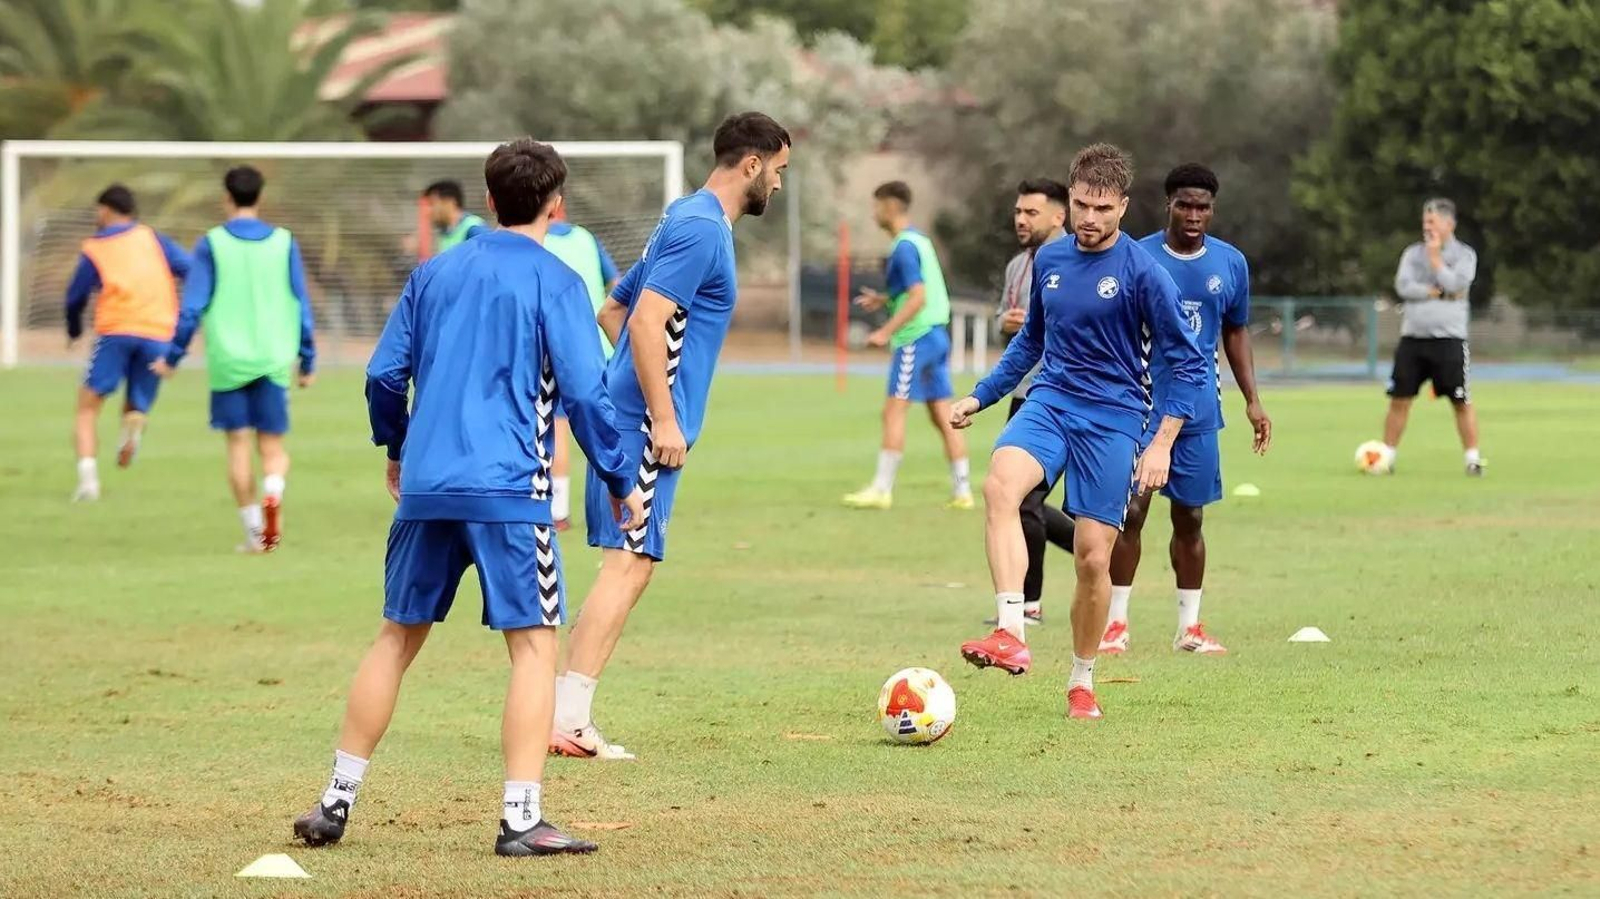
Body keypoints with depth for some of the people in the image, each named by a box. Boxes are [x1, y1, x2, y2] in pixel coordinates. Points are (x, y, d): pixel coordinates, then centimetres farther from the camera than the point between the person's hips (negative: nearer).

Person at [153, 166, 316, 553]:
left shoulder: (212, 244, -1)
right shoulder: (284, 242, 4)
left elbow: (192, 307, -3)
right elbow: (302, 307, 6)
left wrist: (172, 357, 6)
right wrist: (307, 361, 14)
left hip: (228, 361, -1)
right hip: (274, 361, 1)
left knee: (238, 442, 7)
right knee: (272, 443, 7)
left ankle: (254, 530, 5)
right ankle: (273, 491, -24)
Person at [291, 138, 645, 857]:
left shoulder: (434, 274, 14)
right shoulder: (554, 281, -1)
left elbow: (384, 374, 14)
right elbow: (585, 393, -7)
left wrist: (396, 448, 30)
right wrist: (620, 480, 2)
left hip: (426, 488, 5)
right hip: (510, 490, -5)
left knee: (398, 637, 14)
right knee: (533, 643, -1)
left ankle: (337, 802, 14)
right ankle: (521, 819, -10)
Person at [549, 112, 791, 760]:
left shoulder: (688, 222, 19)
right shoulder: (702, 229, -12)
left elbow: (613, 311, 26)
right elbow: (646, 322, -22)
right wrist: (665, 418, -21)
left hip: (629, 418, 10)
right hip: (647, 423, -10)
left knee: (628, 565, 10)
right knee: (629, 564, -11)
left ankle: (569, 717, 9)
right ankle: (568, 720, -14)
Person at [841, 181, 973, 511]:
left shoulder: (905, 247, -13)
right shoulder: (920, 241, 16)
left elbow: (918, 297, -21)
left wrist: (886, 332, -22)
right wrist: (884, 300, 20)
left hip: (915, 338, -10)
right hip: (936, 334, 10)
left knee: (894, 410, -7)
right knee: (943, 416, 8)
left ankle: (882, 489, -7)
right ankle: (962, 490, 6)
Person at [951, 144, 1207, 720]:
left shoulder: (1143, 272, -9)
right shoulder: (1049, 260, 8)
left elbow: (1187, 363, -6)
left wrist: (1161, 445, -13)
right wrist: (980, 397, 24)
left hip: (1113, 419, -3)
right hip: (1050, 402, 3)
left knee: (1093, 556, -3)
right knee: (1001, 483, -29)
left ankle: (1082, 683, 19)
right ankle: (1011, 637, -38)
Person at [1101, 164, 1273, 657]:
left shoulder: (1231, 263, 5)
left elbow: (1236, 332, 16)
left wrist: (1253, 401, 10)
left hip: (1199, 409, 3)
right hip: (1141, 405, -3)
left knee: (1189, 517, 7)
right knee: (1130, 510, -6)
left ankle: (1190, 627, 15)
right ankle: (1116, 623, 3)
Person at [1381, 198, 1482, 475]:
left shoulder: (1464, 254, 2)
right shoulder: (1413, 252, 10)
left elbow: (1454, 284, -15)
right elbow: (1403, 286, -4)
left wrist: (1435, 256, -8)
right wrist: (1437, 292, -9)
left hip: (1449, 340, -3)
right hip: (1412, 338, 3)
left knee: (1462, 401, -4)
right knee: (1399, 399, 2)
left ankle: (1472, 458, 2)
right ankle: (1387, 456, 8)